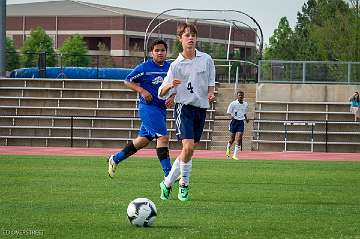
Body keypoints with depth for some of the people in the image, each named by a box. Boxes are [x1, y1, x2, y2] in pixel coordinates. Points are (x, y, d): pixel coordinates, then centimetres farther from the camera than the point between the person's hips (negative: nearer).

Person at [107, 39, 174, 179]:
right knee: (163, 138, -16)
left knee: (143, 140, 15)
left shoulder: (170, 68, 8)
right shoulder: (144, 67, -7)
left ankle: (115, 159, 31)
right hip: (148, 108, -7)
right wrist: (142, 91, -13)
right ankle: (168, 175, -15)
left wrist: (172, 98, -1)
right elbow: (128, 81, 1)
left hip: (161, 109, 7)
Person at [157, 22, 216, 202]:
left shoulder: (206, 59, 6)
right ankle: (184, 185, -4)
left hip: (201, 108, 4)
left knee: (189, 150, 5)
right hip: (184, 106, -4)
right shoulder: (176, 65, -1)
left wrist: (210, 94, -6)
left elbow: (210, 83, 15)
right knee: (188, 147, -19)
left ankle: (167, 183, 18)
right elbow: (162, 94, -1)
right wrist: (169, 86, -23)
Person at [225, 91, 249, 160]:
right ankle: (228, 149, 37)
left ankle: (235, 155, -9)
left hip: (241, 122, 3)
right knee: (232, 138, 5)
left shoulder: (245, 104, 8)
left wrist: (246, 118, 9)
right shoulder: (233, 104, -5)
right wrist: (231, 116, -24)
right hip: (234, 121, -3)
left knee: (239, 139, -10)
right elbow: (228, 112, -5)